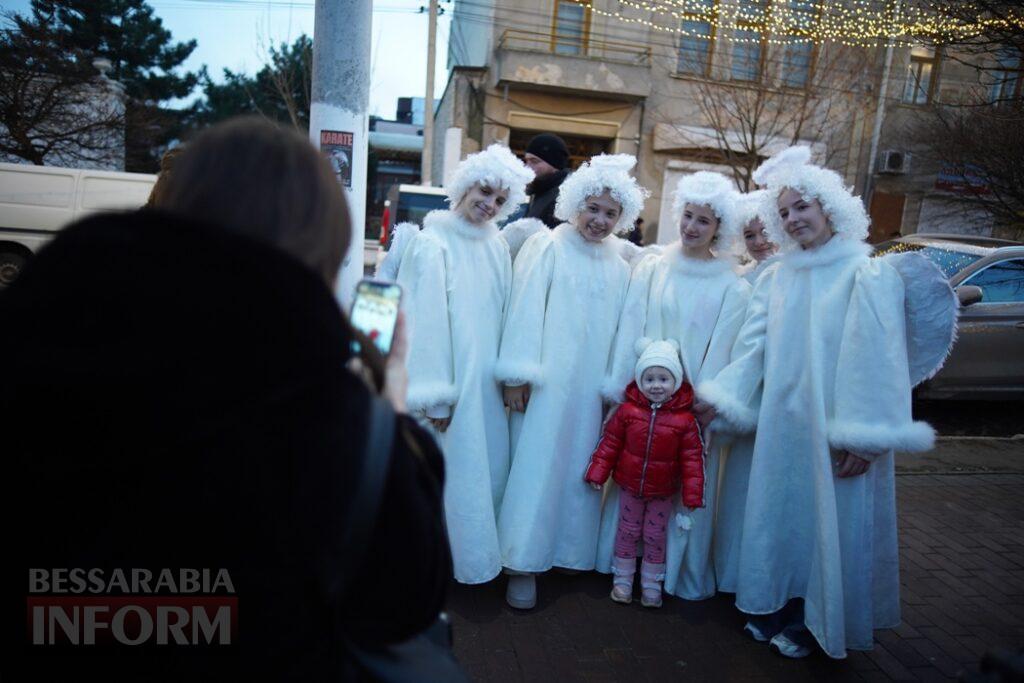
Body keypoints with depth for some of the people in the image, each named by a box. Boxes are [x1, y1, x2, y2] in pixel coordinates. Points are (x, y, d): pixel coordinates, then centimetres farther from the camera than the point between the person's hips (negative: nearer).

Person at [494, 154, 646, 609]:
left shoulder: (619, 267, 11)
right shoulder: (546, 247, -4)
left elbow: (620, 331, 12)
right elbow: (525, 311, -9)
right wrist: (517, 374, -13)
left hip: (590, 387, 5)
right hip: (544, 383, -5)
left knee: (580, 465, 12)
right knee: (535, 466, -1)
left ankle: (567, 548, 29)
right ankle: (523, 563, 9)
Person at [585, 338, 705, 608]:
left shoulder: (685, 420, -15)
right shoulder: (627, 411, -12)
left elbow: (693, 459, -11)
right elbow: (609, 443, -4)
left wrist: (693, 495, -12)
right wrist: (597, 473, -3)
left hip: (663, 491, -1)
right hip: (630, 485, 1)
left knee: (655, 536, 13)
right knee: (628, 531, 15)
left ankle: (651, 583, 32)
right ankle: (622, 579, 32)